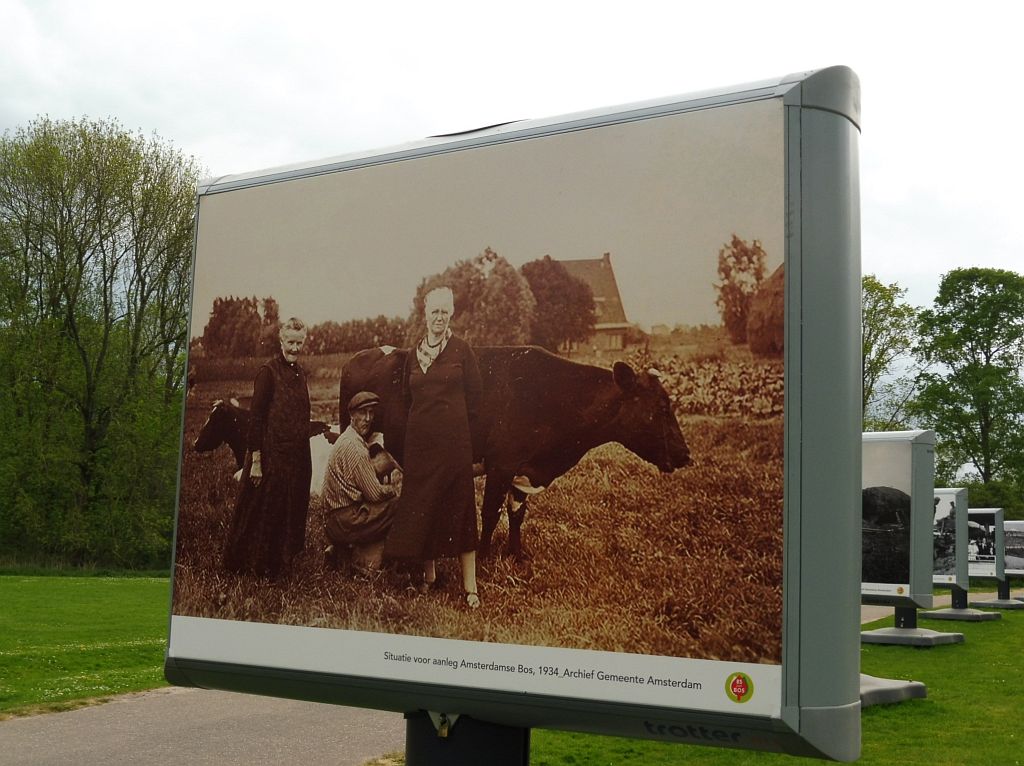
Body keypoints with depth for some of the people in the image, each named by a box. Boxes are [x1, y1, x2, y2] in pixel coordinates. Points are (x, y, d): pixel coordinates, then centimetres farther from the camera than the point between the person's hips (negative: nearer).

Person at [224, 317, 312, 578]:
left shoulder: (299, 374, 10)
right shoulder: (268, 371, -12)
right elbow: (255, 417, -15)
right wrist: (255, 460, -18)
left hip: (296, 457, 7)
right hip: (271, 456, -7)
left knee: (290, 512, 14)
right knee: (264, 512, 3)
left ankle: (279, 562, 27)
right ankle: (256, 564, 16)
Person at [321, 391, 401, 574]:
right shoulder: (353, 446, -18)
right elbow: (375, 493, -16)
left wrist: (393, 477, -2)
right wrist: (395, 488, 2)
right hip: (346, 521, -10)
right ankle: (367, 559, 0)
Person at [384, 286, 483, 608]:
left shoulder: (461, 349, -1)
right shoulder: (413, 355, 11)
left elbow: (475, 395, -1)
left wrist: (472, 443, -3)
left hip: (453, 440, -4)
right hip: (419, 441, 4)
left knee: (459, 508, -2)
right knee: (421, 507, 8)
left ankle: (470, 585, 1)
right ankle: (429, 573, 23)